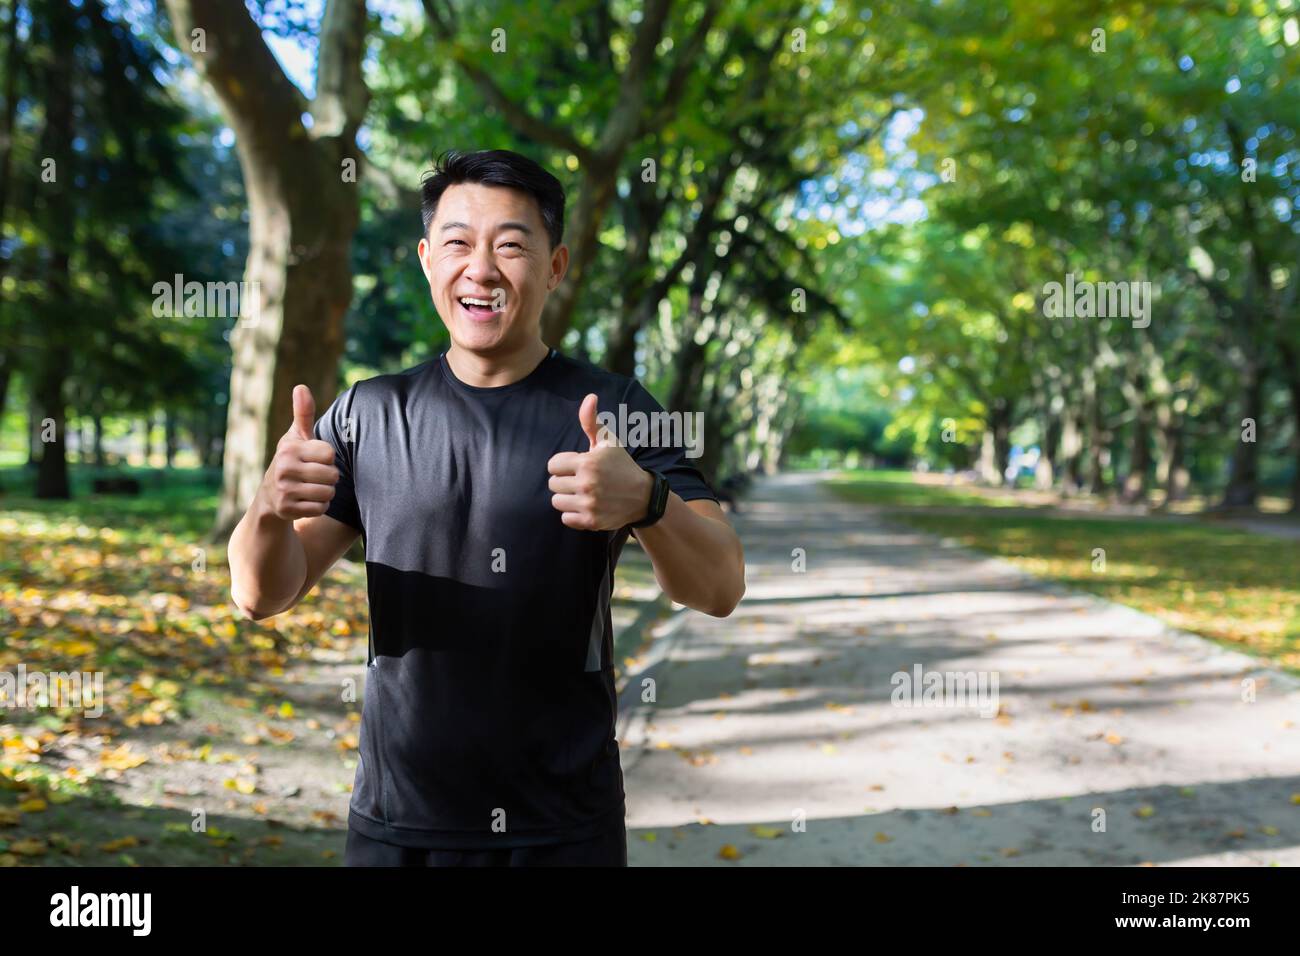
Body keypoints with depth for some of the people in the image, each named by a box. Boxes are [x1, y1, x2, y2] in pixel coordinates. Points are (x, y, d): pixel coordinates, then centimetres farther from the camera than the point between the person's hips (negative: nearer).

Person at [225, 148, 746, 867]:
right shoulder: (368, 415, 1)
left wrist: (645, 501, -34)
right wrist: (271, 506, -25)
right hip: (396, 825, 2)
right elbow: (262, 594, -2)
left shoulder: (613, 409, -5)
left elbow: (720, 589, -13)